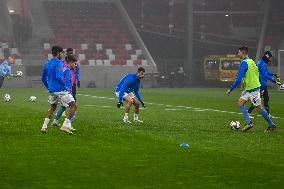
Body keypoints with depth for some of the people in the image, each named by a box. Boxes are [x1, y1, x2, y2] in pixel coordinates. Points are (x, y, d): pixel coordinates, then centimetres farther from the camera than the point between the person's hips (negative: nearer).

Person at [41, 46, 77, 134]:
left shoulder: (47, 63, 13)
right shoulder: (58, 63, -12)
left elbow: (43, 78, 19)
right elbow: (58, 77, -24)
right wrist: (65, 87, -15)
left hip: (51, 90, 9)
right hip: (60, 90, -9)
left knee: (53, 107, 27)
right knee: (73, 106, -2)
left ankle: (44, 127, 20)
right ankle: (65, 125, -12)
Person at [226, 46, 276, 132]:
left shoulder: (244, 63, -18)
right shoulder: (251, 61, 11)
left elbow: (238, 79, -23)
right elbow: (256, 73, 18)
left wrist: (230, 89, -17)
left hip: (253, 88, -9)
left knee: (259, 107, -2)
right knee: (241, 102, 4)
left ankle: (271, 125, 5)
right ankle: (248, 123, -1)